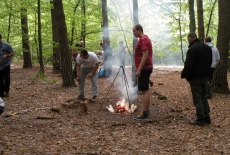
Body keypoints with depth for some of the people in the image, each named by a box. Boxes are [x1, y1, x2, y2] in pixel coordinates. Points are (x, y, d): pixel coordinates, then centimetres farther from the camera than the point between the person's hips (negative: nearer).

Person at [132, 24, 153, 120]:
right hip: (145, 68, 11)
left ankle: (144, 114, -8)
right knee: (145, 90, 14)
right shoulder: (145, 38, 18)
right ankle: (146, 111, 20)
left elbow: (145, 55, -22)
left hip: (144, 68, -11)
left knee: (144, 90, -9)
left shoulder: (143, 39, -14)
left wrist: (139, 70, -23)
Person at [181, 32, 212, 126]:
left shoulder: (192, 49, -19)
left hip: (195, 77, -8)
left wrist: (185, 75, -9)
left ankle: (200, 119, 1)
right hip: (205, 76, 8)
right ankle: (207, 117, 20)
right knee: (204, 97, 17)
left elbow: (188, 65, -21)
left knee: (197, 99, -1)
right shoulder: (207, 47, 9)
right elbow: (209, 62, 17)